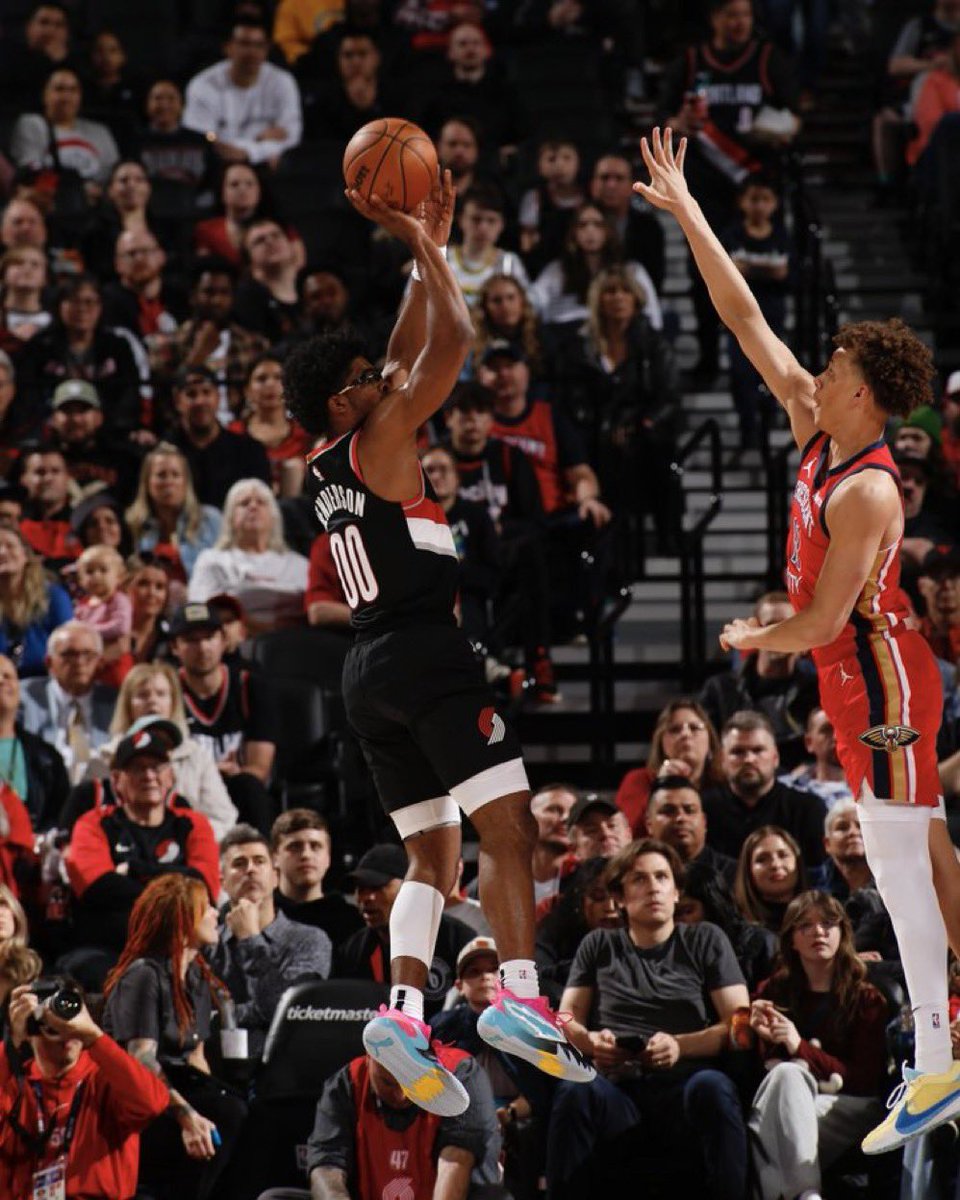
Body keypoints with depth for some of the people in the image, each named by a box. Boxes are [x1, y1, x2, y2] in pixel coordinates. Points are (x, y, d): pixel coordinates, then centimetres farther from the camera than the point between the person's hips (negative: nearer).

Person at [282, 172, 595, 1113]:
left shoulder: (328, 464, 16)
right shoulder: (378, 443, -7)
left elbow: (411, 352, 24)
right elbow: (451, 344, -12)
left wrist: (428, 245, 23)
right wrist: (423, 247, -2)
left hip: (370, 673, 9)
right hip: (430, 654, -9)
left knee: (433, 851, 8)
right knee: (507, 824, -14)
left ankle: (404, 1009, -10)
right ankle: (518, 993, -31)